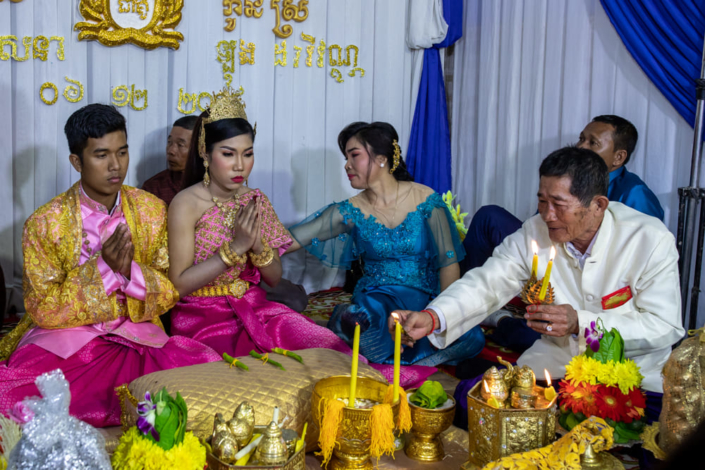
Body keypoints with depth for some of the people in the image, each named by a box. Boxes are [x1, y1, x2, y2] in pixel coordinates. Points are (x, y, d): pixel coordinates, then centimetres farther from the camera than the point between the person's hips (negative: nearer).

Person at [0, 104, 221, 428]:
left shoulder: (152, 210, 4)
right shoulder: (45, 223, -4)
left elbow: (171, 292, 4)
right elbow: (42, 310, -7)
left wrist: (130, 271, -18)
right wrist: (103, 268, -19)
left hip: (136, 335, 3)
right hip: (62, 337, -3)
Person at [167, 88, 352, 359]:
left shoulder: (256, 201, 5)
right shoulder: (186, 204, -10)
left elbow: (274, 279, 7)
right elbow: (179, 285, -15)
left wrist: (259, 247, -14)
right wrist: (235, 248, -20)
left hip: (254, 307, 4)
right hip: (203, 316, -4)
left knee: (332, 350, -16)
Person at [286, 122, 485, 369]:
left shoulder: (426, 200, -2)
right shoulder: (351, 212, 2)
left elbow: (448, 262, -4)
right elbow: (292, 240, -2)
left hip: (425, 299, 1)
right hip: (377, 299, -1)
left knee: (471, 338, -31)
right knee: (361, 318, -39)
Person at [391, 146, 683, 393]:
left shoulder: (651, 240, -14)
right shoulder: (535, 233, -5)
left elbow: (664, 327, -15)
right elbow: (486, 284, -8)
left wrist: (581, 324, -26)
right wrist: (432, 318, -27)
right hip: (555, 361, 3)